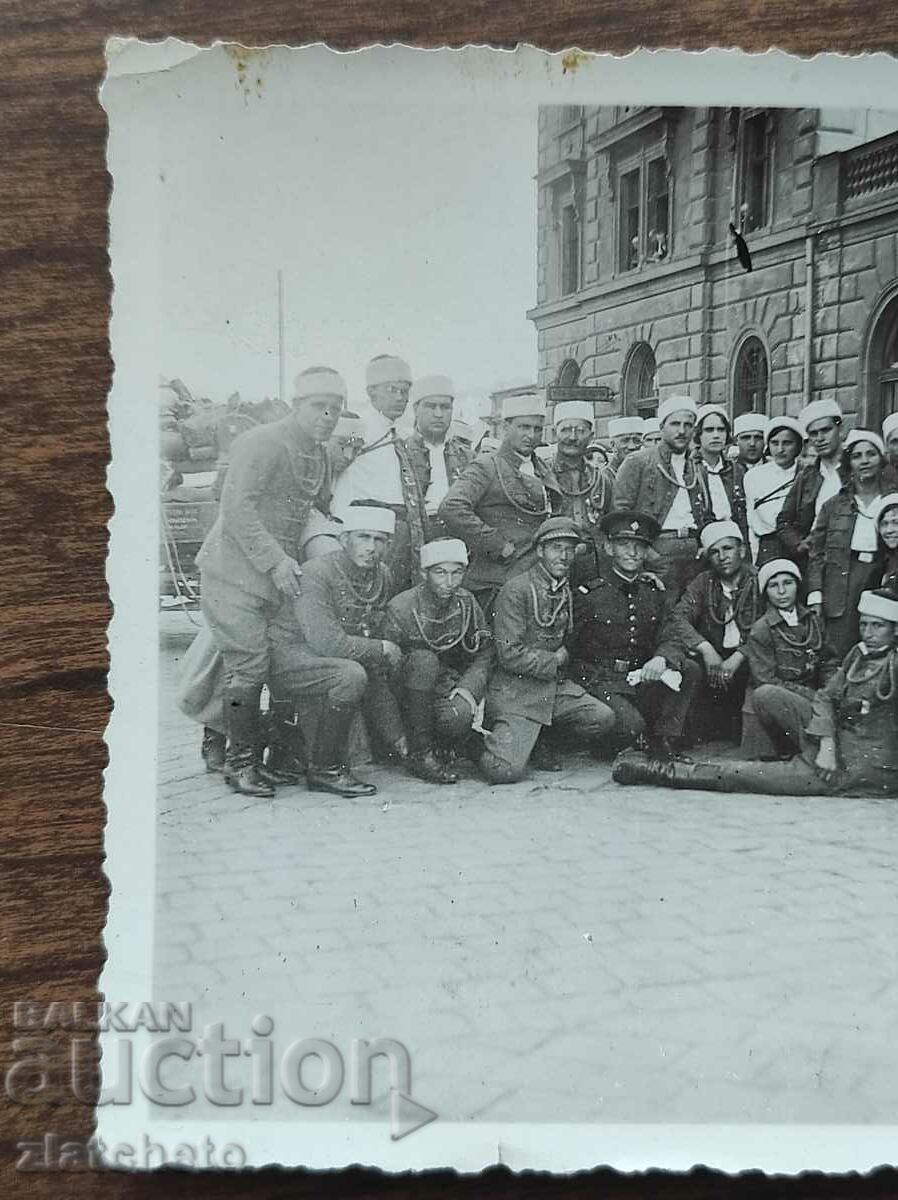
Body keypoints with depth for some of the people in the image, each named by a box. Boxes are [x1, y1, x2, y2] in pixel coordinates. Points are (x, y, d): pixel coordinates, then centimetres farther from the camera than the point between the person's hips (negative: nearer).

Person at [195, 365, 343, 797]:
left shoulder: (321, 456, 15)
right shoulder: (260, 443, -12)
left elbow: (325, 511, 25)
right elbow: (237, 508, -20)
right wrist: (275, 560, -24)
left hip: (279, 575, 8)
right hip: (235, 571, -8)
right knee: (248, 667, -9)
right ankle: (241, 762, 3)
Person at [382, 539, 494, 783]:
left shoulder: (466, 603, -3)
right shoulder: (401, 609, -17)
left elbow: (484, 656, 4)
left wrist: (468, 688, -17)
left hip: (449, 686, 2)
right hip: (407, 695, -2)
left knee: (457, 716, -33)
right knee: (423, 660, -34)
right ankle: (419, 754, -25)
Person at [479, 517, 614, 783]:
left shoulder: (569, 588, 11)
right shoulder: (516, 590, -12)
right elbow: (510, 655, -16)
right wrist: (553, 661, -6)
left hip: (556, 686, 7)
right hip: (516, 689, -7)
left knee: (603, 718, -18)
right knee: (505, 771, -22)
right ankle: (483, 742, 14)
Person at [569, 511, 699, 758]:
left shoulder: (656, 592, 10)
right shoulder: (587, 594, -3)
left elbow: (672, 638, 0)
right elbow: (569, 648, -1)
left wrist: (661, 659, -25)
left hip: (642, 679, 5)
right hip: (599, 681, -4)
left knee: (690, 670, -19)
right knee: (630, 724, -30)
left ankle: (665, 743, -8)